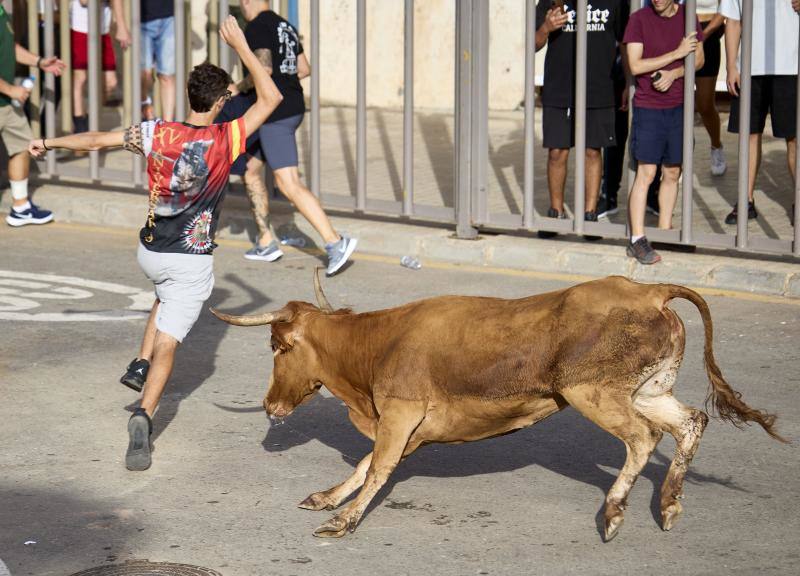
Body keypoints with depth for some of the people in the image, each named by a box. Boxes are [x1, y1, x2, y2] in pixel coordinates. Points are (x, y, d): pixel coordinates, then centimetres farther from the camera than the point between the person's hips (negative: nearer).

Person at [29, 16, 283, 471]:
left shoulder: (159, 134, -10)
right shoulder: (224, 141, -15)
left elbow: (98, 140, -3)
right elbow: (271, 98, -6)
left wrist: (51, 143, 13)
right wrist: (241, 46, -5)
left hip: (150, 251, 4)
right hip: (193, 260, -4)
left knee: (167, 295, 37)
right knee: (168, 343, -3)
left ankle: (141, 366, 26)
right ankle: (144, 415, -23)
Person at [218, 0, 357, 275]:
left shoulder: (257, 28, -13)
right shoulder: (285, 26, 16)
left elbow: (264, 68, -26)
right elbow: (304, 69, 21)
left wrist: (243, 85, -9)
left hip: (275, 115, -10)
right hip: (293, 107, 10)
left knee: (289, 185, -12)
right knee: (249, 168, 20)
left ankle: (336, 242, -19)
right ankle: (266, 242, 23)